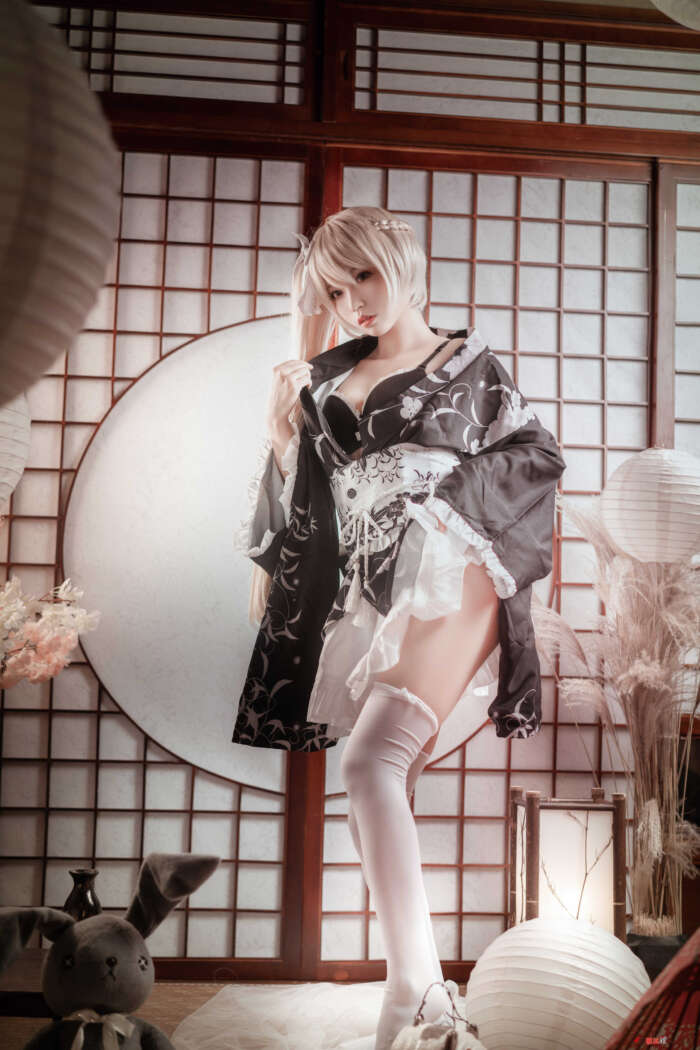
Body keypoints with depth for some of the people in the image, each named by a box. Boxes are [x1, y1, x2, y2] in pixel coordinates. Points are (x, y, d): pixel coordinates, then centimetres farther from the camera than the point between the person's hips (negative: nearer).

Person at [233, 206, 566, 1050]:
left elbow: (540, 455, 7)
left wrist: (449, 487, -3)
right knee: (383, 778, 2)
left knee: (368, 760, -23)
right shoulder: (333, 373, 19)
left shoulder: (464, 363, 9)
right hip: (363, 586, 6)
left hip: (444, 578, -5)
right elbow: (301, 486, 20)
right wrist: (283, 424, 4)